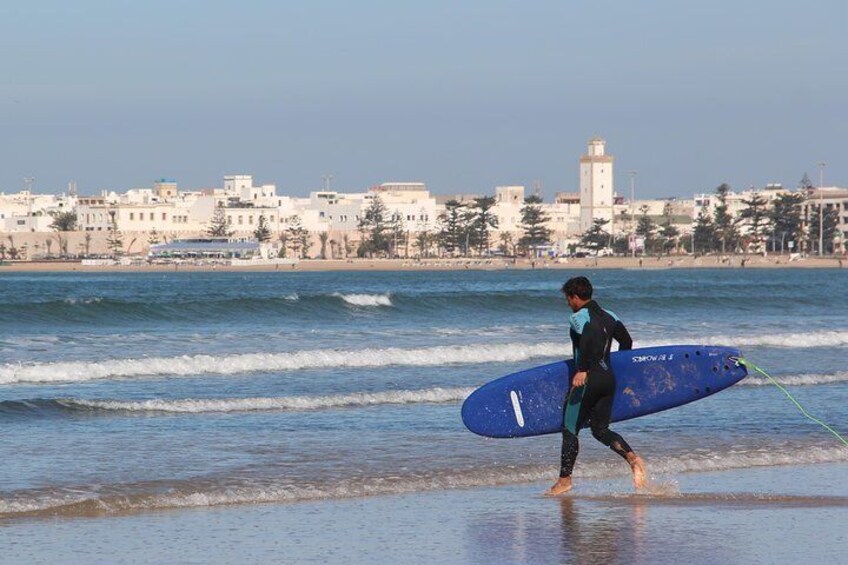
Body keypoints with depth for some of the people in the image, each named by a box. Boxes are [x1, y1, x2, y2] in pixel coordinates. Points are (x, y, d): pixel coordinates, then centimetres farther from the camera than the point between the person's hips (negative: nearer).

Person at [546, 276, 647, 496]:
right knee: (601, 430, 13)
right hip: (608, 378, 8)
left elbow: (588, 338, -29)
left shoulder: (579, 317, -9)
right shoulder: (608, 316, 14)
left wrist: (582, 370, -32)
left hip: (588, 379, -8)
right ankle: (632, 458, -10)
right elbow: (626, 342, 19)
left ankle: (564, 479, 6)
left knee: (570, 429, 3)